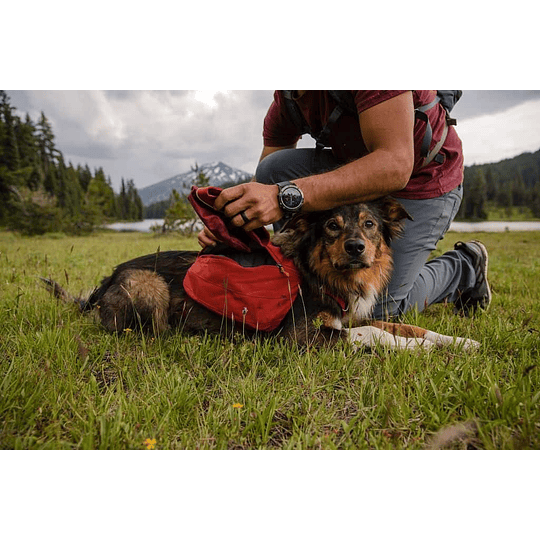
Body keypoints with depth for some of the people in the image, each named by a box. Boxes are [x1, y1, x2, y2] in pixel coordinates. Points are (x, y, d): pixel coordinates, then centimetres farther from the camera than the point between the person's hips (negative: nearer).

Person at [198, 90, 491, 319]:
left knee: (371, 309, -13)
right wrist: (230, 219, -27)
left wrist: (286, 196, -47)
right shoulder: (284, 100, -8)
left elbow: (395, 166, -39)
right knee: (273, 167, -17)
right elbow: (265, 183, -5)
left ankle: (464, 268, 16)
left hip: (424, 182, -5)